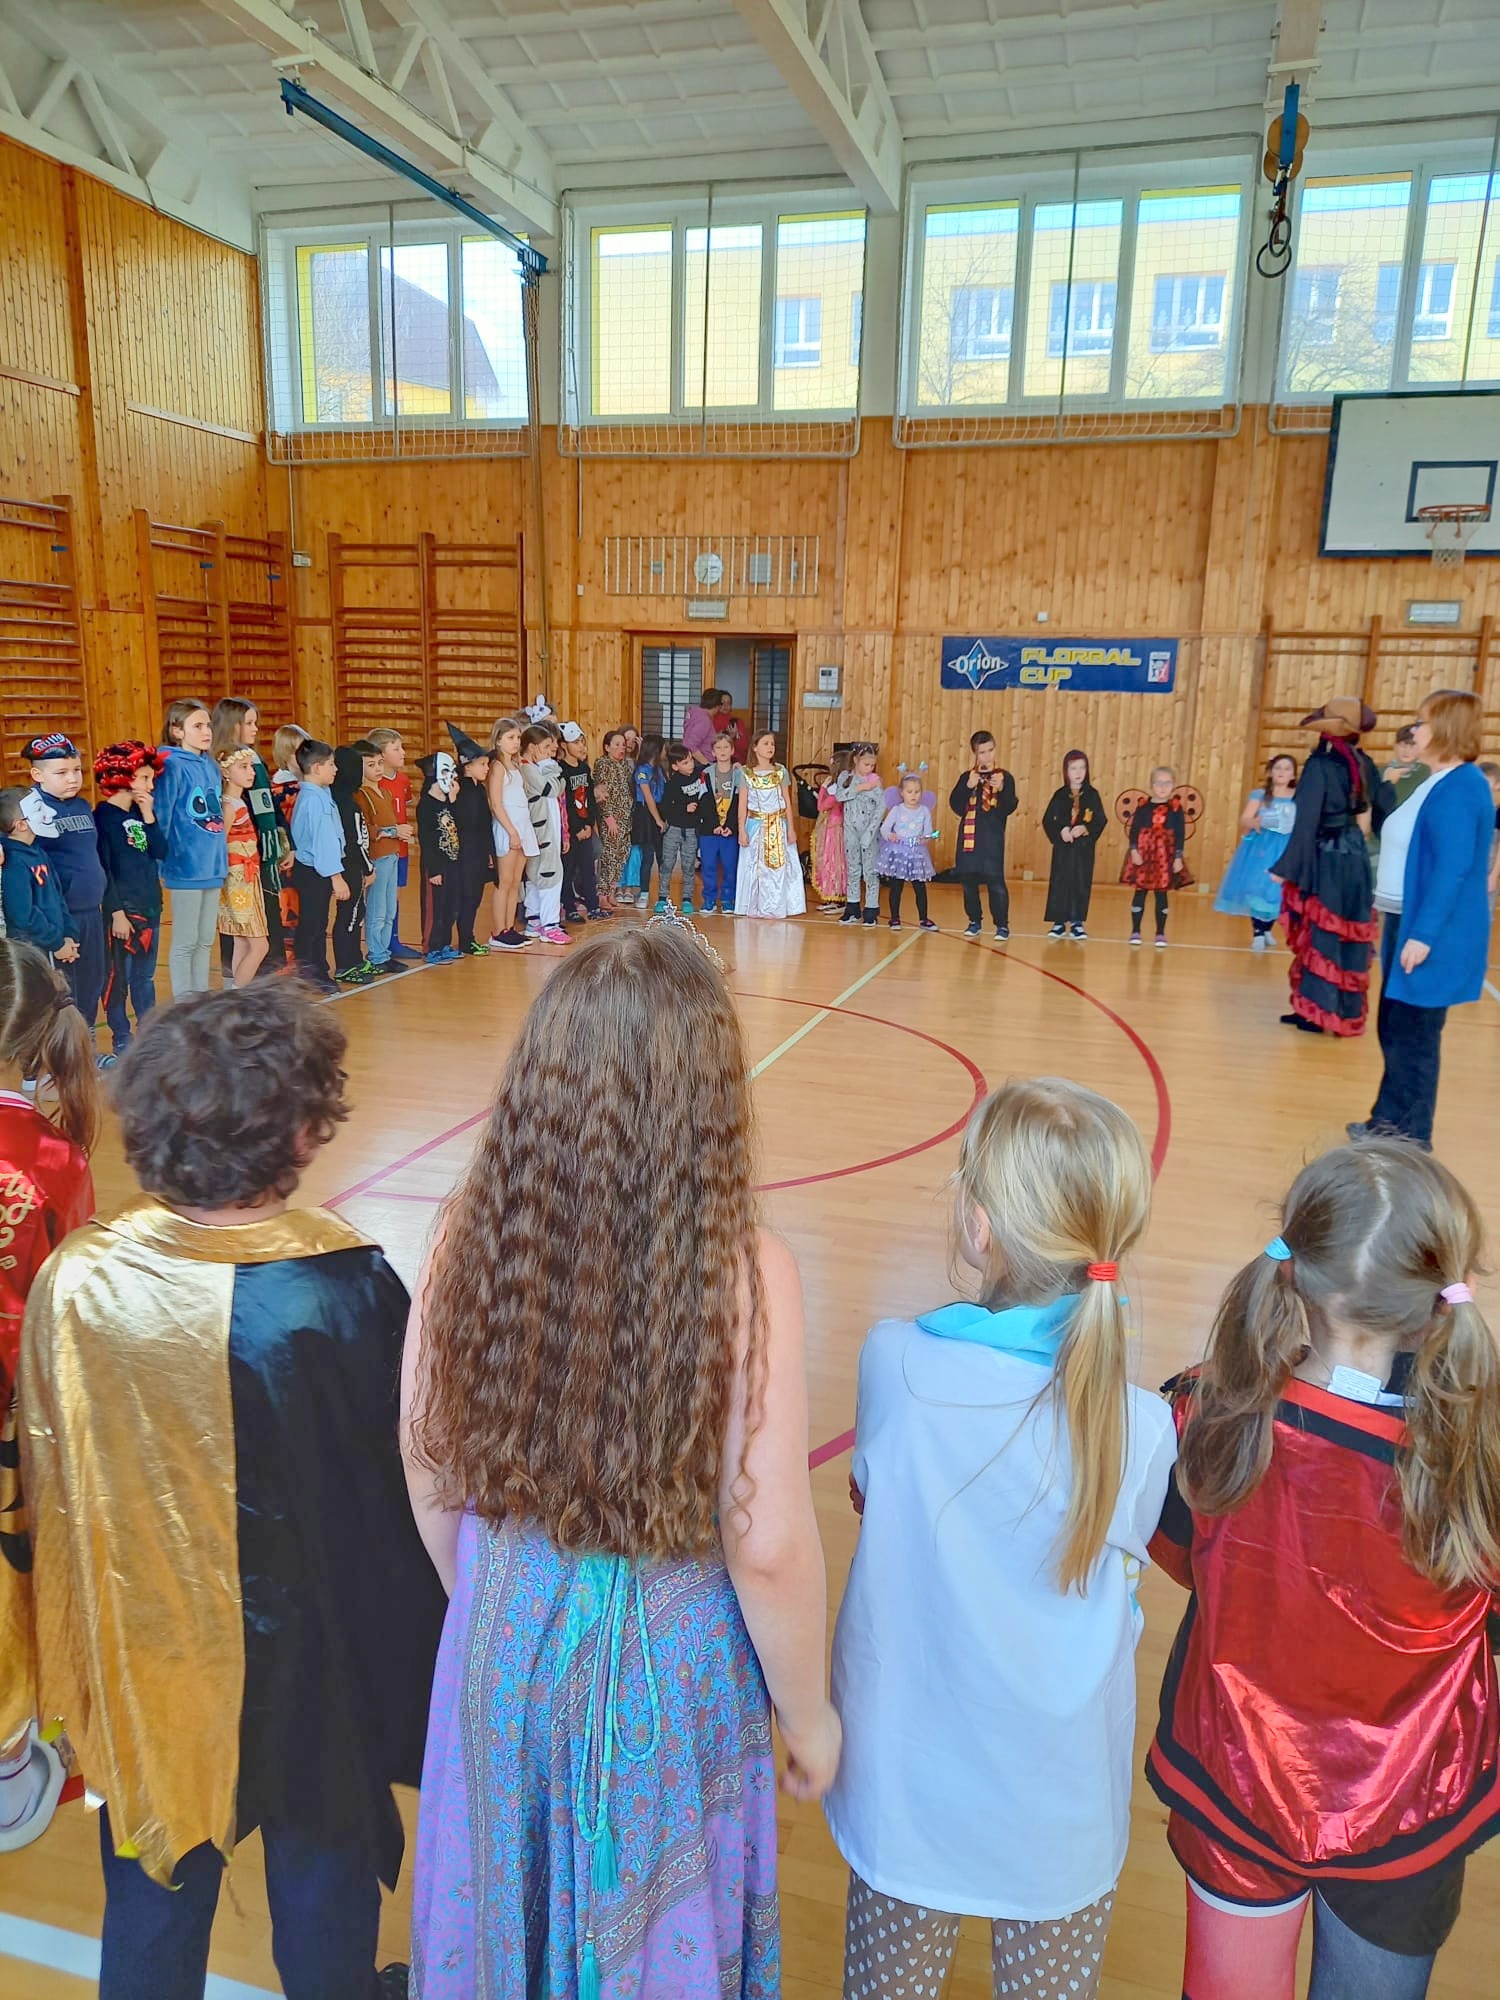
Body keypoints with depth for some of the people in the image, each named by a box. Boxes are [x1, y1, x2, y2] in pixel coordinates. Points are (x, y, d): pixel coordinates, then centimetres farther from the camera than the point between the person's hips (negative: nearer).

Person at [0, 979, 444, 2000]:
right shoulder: (349, 1290, -29)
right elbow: (412, 1487, -18)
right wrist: (423, 1651, 2)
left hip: (140, 1657, 3)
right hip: (311, 1655, -2)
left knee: (156, 1889, 28)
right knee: (323, 1875, 25)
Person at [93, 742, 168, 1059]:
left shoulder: (142, 811, 9)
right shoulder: (103, 815, -10)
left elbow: (161, 852, 1)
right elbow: (103, 869, -13)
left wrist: (149, 816, -7)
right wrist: (116, 912, -17)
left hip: (150, 906, 7)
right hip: (123, 909, -7)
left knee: (145, 977, 16)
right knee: (118, 979, 3)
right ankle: (122, 1042, 11)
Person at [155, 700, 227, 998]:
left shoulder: (211, 765, 9)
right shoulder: (172, 766, -12)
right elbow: (161, 818, -12)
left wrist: (221, 857, 13)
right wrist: (159, 865, -12)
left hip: (212, 866, 7)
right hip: (186, 869, -7)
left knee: (206, 940, 14)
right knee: (185, 942, 2)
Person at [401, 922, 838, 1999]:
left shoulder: (473, 1235, -18)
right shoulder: (746, 1273, -28)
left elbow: (428, 1473, -4)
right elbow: (768, 1549, -21)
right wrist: (809, 1714, -2)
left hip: (502, 1650, 3)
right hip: (666, 1672, -2)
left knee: (514, 1913, 31)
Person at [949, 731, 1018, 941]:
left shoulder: (1004, 777, 2)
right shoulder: (967, 777, 9)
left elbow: (1010, 808, -8)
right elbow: (956, 806, 0)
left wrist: (1001, 789, -25)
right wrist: (968, 786, -14)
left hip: (992, 838, -3)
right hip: (968, 836, 3)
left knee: (995, 881, -7)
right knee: (968, 880, 8)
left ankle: (1002, 924, 3)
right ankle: (974, 921, 21)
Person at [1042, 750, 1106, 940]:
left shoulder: (1092, 795, 1)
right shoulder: (1060, 795, 2)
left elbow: (1101, 821, -2)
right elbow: (1047, 820, -1)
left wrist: (1085, 829, -18)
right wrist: (1060, 830, -18)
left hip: (1084, 848, 0)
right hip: (1062, 847, 0)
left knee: (1081, 884, 2)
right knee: (1059, 883, 0)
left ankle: (1077, 922, 11)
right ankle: (1059, 922, 8)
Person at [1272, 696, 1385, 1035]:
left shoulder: (1320, 764, -13)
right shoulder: (1364, 765, 5)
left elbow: (1306, 822, -17)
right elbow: (1385, 809, 10)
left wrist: (1287, 868, -13)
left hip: (1324, 859, -6)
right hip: (1355, 857, 6)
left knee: (1320, 936, 1)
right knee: (1346, 937, 11)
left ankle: (1317, 1011, 6)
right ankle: (1344, 1012, 19)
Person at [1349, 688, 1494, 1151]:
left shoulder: (1460, 786, -18)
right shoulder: (1437, 782, 14)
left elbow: (1454, 868, -24)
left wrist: (1423, 934, -26)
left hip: (1431, 933, -10)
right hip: (1409, 922, 10)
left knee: (1412, 1037, -3)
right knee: (1394, 1030, 17)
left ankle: (1408, 1142, 8)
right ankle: (1388, 1124, 28)